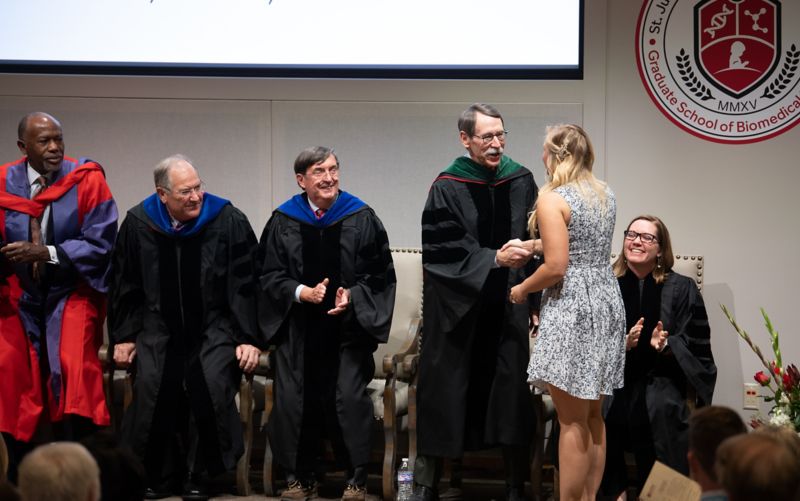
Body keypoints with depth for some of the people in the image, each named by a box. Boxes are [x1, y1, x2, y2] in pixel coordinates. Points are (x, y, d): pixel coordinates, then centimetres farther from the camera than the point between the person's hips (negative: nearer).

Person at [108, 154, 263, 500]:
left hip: (214, 326, -2)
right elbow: (125, 284, 8)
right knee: (151, 384, -20)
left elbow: (246, 284, -5)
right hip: (159, 327, 2)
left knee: (211, 385, -24)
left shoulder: (228, 221, -10)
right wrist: (124, 336, 7)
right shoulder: (138, 224, -4)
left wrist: (249, 338, -8)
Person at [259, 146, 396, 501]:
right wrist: (301, 292, -12)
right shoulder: (283, 222, 1)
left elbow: (379, 273, 4)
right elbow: (269, 275, 4)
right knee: (293, 399, -4)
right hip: (297, 328, 1)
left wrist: (353, 296, -11)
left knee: (349, 398, -12)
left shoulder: (361, 218, 0)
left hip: (348, 327, -1)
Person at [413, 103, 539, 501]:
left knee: (511, 394, 3)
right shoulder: (447, 188, -7)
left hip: (508, 310, 3)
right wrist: (495, 259, -22)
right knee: (445, 394, 2)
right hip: (458, 310, -3)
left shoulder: (521, 181, 2)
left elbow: (537, 238, 8)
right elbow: (444, 252, -12)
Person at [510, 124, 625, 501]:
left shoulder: (552, 200, -13)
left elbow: (556, 267, -19)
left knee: (572, 421, -4)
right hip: (607, 302, 8)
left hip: (571, 308, -8)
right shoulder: (605, 194, 11)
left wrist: (521, 289, -2)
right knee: (593, 417, 14)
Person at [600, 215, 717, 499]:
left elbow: (695, 343, 2)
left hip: (659, 377, -1)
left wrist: (666, 345, -19)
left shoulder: (681, 289, 5)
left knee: (662, 407, -34)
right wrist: (621, 344, -17)